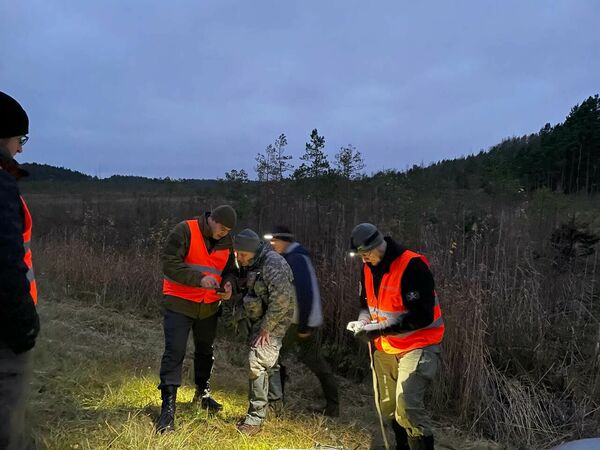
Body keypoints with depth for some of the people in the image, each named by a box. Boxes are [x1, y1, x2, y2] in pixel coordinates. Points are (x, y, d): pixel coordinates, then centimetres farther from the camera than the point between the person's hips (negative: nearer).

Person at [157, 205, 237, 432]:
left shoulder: (226, 241, 1)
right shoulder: (185, 230, -17)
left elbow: (230, 269, 11)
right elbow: (169, 264, -22)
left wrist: (228, 283, -12)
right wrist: (199, 279, -30)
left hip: (209, 306, 6)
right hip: (179, 303, -6)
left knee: (205, 351, 19)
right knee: (174, 352, -8)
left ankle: (203, 393, 40)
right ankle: (168, 408, 0)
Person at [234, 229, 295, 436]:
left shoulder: (273, 264, -21)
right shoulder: (251, 265, 8)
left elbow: (282, 298, -27)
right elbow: (247, 293, 21)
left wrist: (266, 327, -22)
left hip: (274, 323, -9)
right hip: (259, 321, 9)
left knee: (257, 363, -15)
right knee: (262, 364, 11)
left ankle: (256, 417, -6)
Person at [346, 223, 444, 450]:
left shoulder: (413, 266, -24)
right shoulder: (369, 268, 1)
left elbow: (422, 316, -27)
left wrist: (379, 329, -27)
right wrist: (362, 322, -7)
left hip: (418, 345, -8)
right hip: (386, 346, 8)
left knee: (407, 405, -20)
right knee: (388, 406, 16)